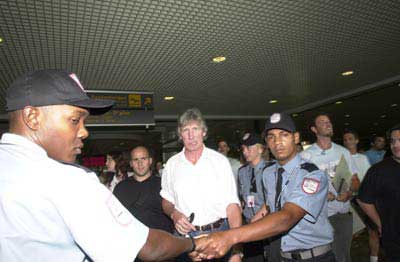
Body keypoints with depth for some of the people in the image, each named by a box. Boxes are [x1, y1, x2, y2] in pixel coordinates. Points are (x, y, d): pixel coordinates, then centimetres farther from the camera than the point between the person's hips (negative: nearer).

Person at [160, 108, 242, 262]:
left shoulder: (220, 161, -7)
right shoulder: (172, 164, 2)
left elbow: (232, 205, -10)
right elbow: (166, 201, 12)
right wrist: (174, 214, -10)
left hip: (218, 233, -2)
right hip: (184, 234, 2)